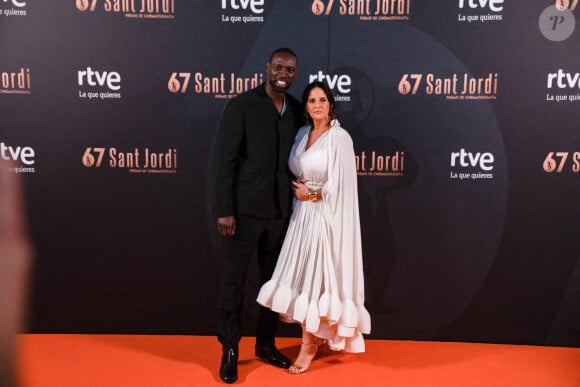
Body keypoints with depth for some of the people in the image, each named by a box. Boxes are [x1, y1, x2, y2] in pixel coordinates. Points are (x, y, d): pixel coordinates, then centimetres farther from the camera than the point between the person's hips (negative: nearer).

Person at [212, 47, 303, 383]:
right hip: (244, 209, -5)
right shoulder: (242, 106, -8)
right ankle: (230, 348, 22)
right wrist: (224, 210, -14)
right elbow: (224, 159, -11)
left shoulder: (296, 110, 7)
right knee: (233, 281, 5)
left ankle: (266, 343, 31)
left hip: (280, 210, 5)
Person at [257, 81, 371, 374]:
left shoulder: (340, 137, -10)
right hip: (302, 216, 7)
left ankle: (310, 344, 15)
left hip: (326, 218, -7)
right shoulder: (302, 133, 11)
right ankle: (314, 336, 27)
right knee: (303, 276, 9)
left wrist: (311, 193, -7)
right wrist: (298, 189, -3)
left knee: (318, 278, 0)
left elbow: (341, 185, -14)